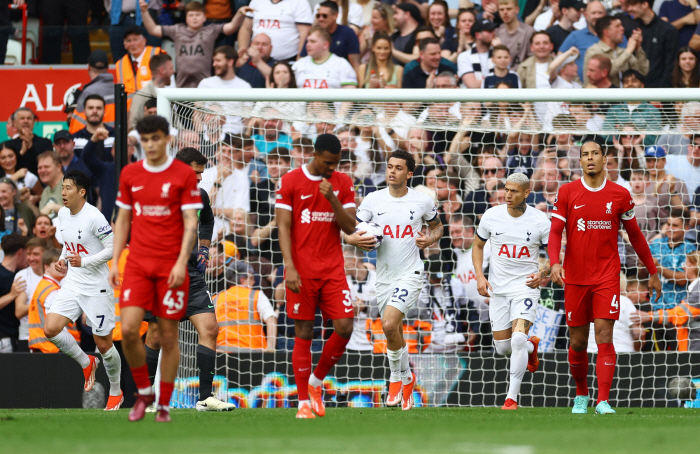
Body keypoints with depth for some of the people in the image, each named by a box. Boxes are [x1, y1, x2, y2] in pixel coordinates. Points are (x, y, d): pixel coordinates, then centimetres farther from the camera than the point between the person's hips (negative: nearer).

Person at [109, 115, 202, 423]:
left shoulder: (184, 175, -2)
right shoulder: (129, 174, 9)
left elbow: (191, 223, -5)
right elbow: (123, 220, 15)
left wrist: (181, 263, -15)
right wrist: (115, 262, 7)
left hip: (171, 266, -3)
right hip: (137, 264, 3)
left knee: (168, 335, 0)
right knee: (129, 329, -12)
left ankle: (164, 405, 10)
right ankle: (143, 391, 9)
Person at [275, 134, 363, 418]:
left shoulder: (343, 183, 8)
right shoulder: (290, 181, -1)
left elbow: (350, 227, 2)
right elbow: (283, 226, -3)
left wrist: (332, 198, -13)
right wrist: (289, 266, -13)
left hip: (333, 269, 3)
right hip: (302, 271, -3)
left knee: (344, 327, -8)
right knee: (304, 333, -2)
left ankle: (316, 381, 15)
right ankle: (304, 402, 3)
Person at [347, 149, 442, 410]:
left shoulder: (423, 202, -2)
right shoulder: (373, 200, 0)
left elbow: (437, 226, 17)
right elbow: (349, 233, 4)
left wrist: (430, 239, -5)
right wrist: (355, 240, -20)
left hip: (410, 274, -3)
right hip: (384, 276, 3)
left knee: (389, 325, -21)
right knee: (394, 333, 10)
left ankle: (397, 378, -2)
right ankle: (406, 378, 33)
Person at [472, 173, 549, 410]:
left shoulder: (540, 221, -7)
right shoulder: (491, 216, -2)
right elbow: (478, 246, 13)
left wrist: (543, 273, -16)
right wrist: (480, 276, -1)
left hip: (526, 287, -3)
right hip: (498, 289, 3)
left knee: (518, 339, -21)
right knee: (503, 348, 5)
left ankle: (512, 397, -12)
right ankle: (531, 346, 41)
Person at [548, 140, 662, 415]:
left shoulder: (620, 195, 3)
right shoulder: (567, 193, 2)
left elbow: (635, 235, 13)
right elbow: (555, 232, -2)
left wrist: (653, 272, 16)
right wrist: (554, 263, -20)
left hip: (607, 277, -1)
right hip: (575, 277, 1)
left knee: (604, 335, -12)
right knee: (578, 342, 6)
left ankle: (603, 400, -15)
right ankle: (581, 395, 27)